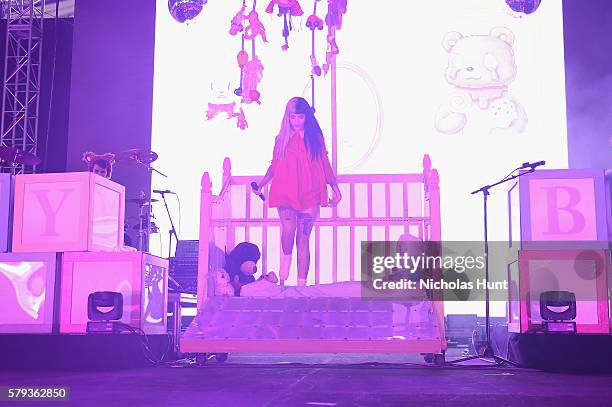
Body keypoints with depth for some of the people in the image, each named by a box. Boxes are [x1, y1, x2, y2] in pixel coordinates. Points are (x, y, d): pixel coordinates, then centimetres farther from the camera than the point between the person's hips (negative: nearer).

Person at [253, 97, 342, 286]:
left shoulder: (315, 137, 9)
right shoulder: (282, 139, 11)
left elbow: (325, 165, 13)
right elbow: (274, 165, 17)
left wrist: (335, 188, 11)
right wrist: (261, 184, 10)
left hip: (309, 194, 0)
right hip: (285, 192, 0)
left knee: (303, 238, 1)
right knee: (288, 229, -24)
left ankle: (301, 285, 6)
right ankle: (286, 257, 6)